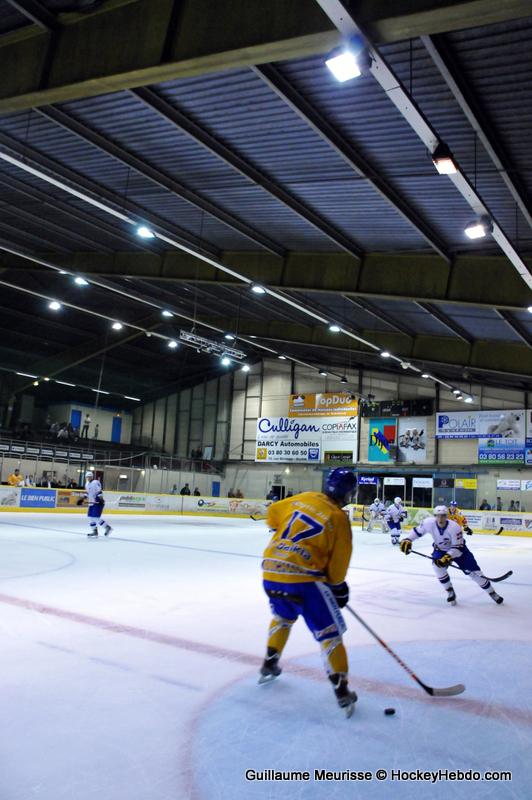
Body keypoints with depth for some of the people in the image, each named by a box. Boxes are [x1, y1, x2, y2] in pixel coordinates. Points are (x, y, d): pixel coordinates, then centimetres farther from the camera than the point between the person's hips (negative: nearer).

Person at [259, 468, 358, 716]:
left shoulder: (303, 498, 8)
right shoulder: (339, 519, -6)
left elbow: (272, 513, 20)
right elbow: (338, 561, 0)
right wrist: (339, 587, 17)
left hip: (271, 571, 6)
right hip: (303, 579, -6)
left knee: (283, 616, 33)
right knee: (329, 632, 7)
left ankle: (269, 665, 39)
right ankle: (341, 689, 7)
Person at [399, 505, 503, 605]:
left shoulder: (454, 527, -35)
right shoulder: (429, 523, -27)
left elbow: (458, 547, -29)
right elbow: (417, 530, -9)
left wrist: (447, 557, -39)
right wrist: (407, 540, -20)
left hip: (458, 549, -2)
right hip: (440, 549, 3)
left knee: (473, 571, -3)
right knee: (438, 566, -24)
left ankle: (492, 593, 19)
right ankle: (450, 593, -3)